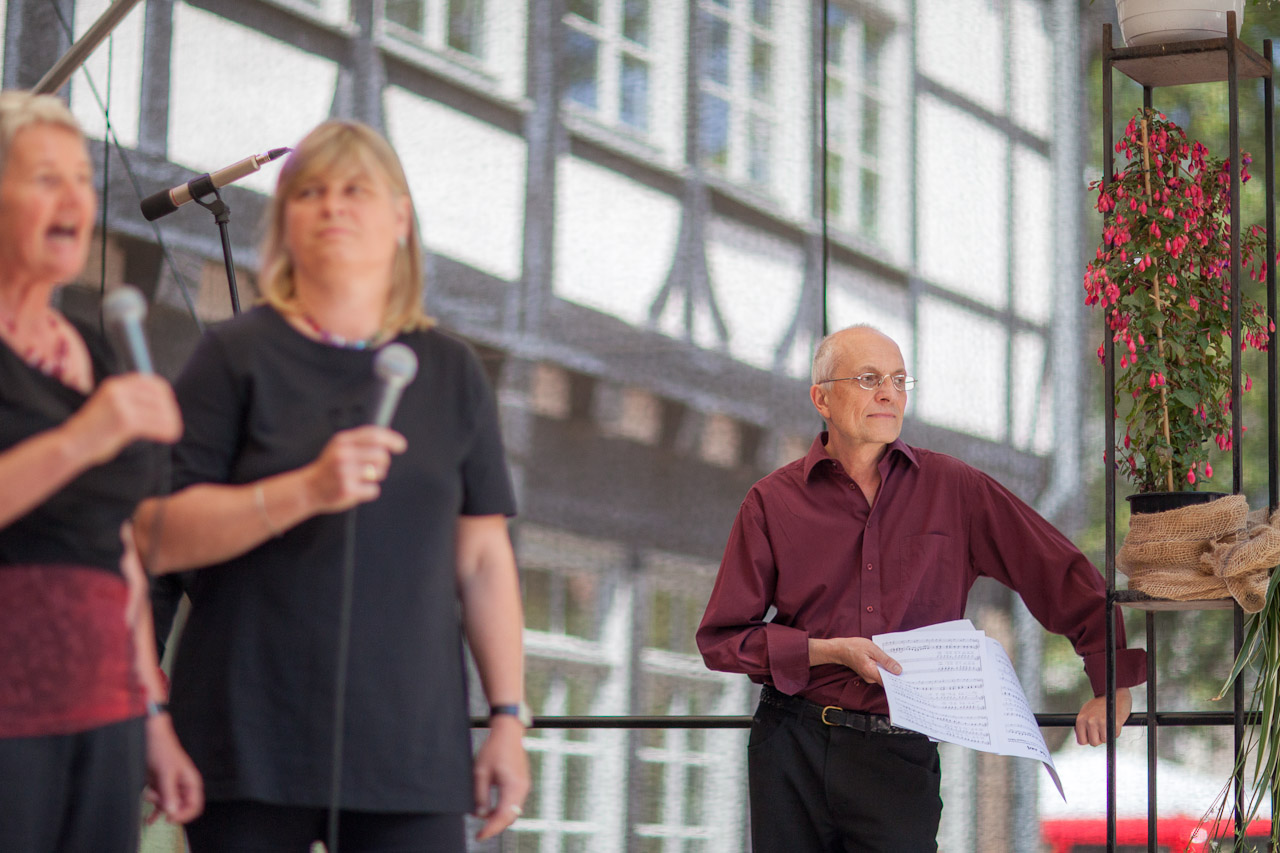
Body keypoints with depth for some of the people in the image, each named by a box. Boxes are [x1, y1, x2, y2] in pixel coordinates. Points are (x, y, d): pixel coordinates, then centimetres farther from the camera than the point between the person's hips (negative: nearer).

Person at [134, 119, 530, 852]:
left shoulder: (452, 371, 13)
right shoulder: (239, 356, 4)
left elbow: (483, 561, 12)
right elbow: (160, 536, -5)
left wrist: (508, 715, 6)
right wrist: (305, 492, -18)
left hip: (409, 738, 2)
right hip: (254, 736, -2)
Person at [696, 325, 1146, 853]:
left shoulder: (954, 490, 5)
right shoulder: (772, 502, 4)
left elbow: (1063, 574, 8)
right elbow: (720, 638, 3)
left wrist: (1112, 683, 1)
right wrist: (830, 652, -9)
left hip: (899, 755, 0)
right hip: (792, 749, 1)